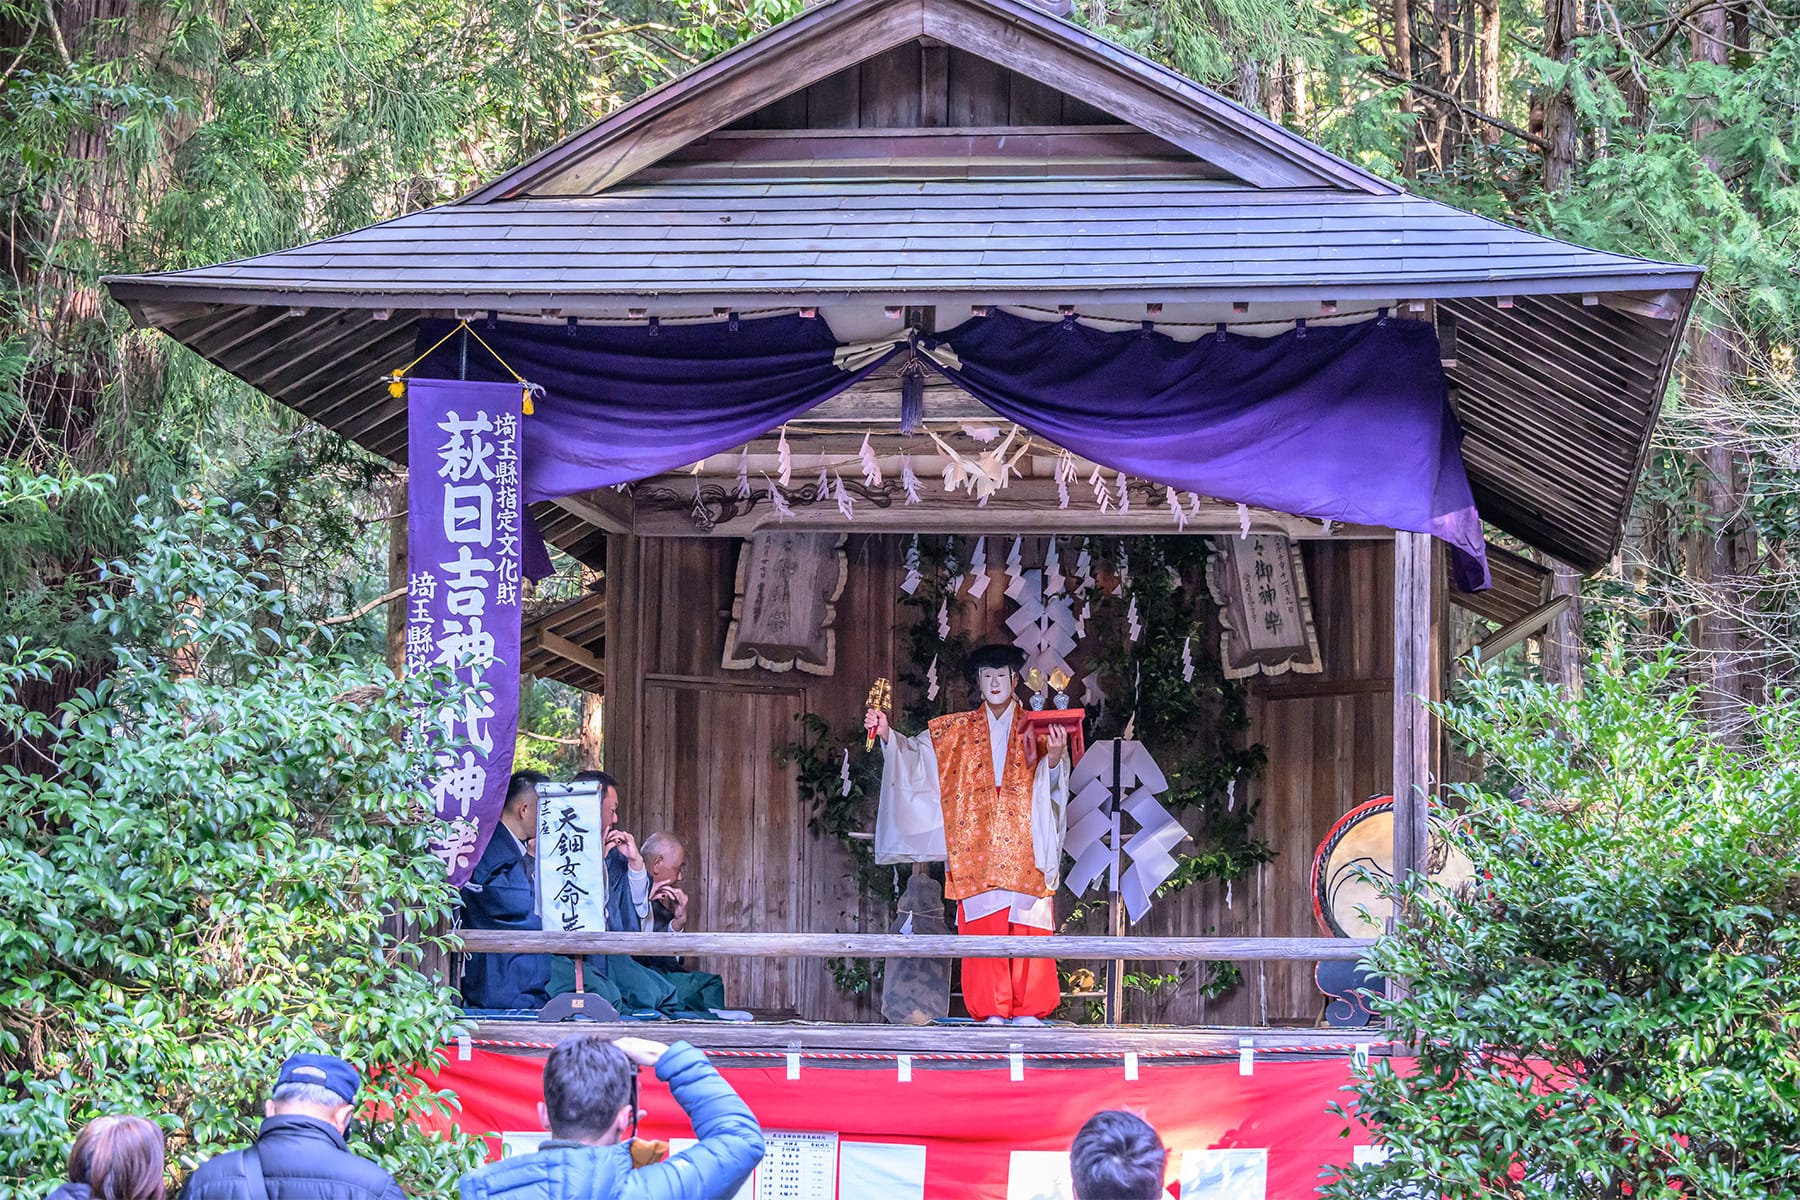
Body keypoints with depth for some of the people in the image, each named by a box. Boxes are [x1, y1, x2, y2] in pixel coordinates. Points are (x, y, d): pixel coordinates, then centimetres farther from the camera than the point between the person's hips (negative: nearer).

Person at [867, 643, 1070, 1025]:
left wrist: (1054, 758, -22)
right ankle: (992, 1012, -5)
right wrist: (887, 735, -13)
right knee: (982, 925, -6)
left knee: (1028, 928, -7)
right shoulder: (957, 731, 15)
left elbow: (1052, 786, -1)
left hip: (1024, 848, -1)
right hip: (976, 848, 1)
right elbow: (917, 753, 5)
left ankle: (1028, 1010, -6)